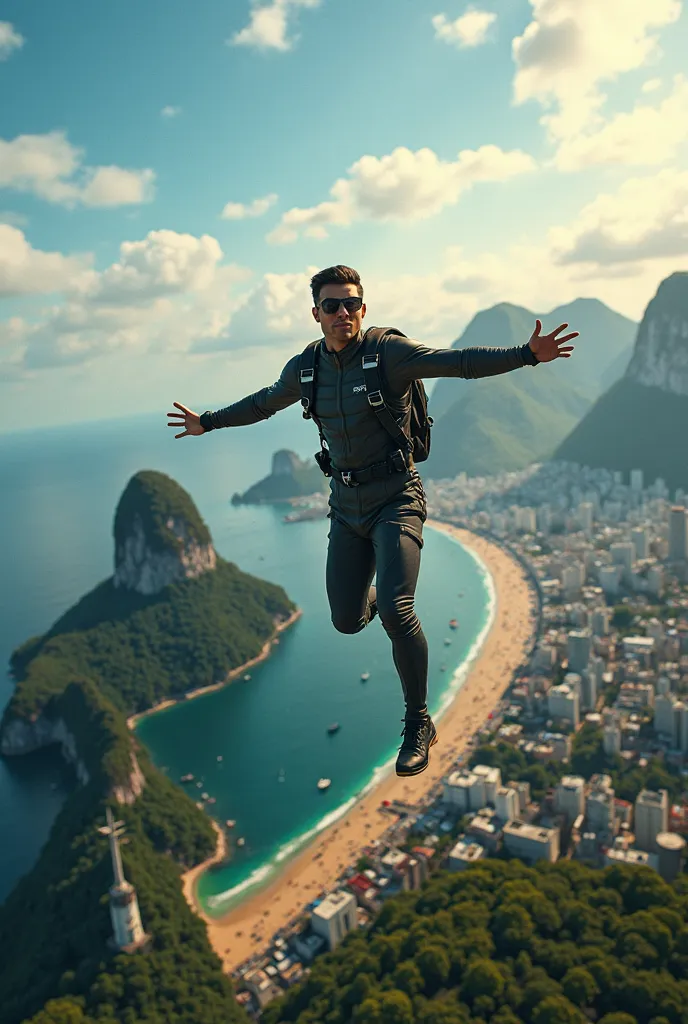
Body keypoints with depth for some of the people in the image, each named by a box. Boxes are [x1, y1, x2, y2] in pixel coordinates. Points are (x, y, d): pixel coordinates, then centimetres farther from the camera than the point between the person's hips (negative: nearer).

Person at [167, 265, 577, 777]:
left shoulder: (391, 352, -10)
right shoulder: (304, 367, 4)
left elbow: (462, 361, -19)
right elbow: (265, 402, 22)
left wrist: (528, 354, -33)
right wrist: (208, 422, 32)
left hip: (395, 496, -4)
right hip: (347, 503, 5)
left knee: (395, 610, -19)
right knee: (347, 621, 7)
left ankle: (419, 723, 3)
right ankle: (376, 597, 47)